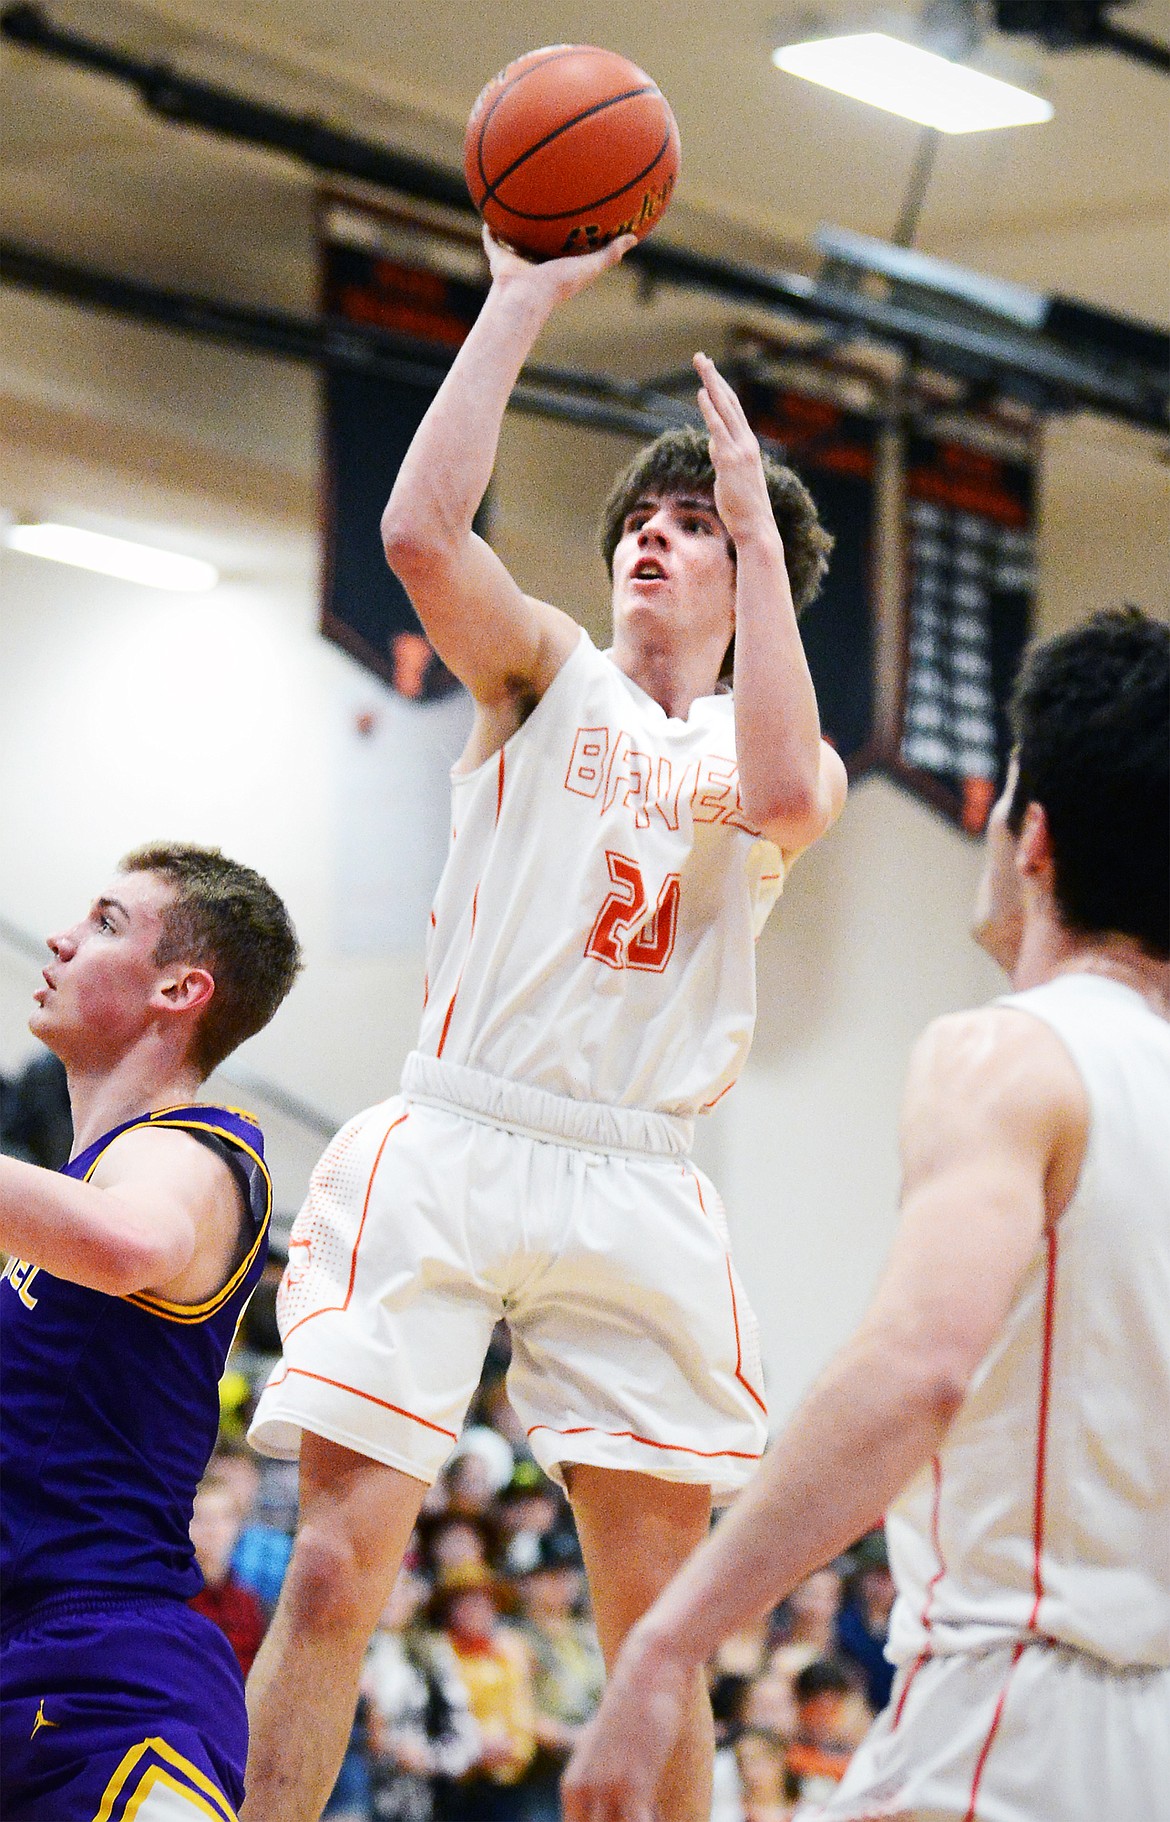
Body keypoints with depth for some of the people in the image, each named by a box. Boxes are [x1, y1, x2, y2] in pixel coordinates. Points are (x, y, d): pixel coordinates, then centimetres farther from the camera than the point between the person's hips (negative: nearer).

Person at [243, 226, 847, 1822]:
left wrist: (759, 517, -8)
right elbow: (420, 528, -8)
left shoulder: (784, 745, 14)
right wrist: (523, 298, -7)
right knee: (338, 1566, -11)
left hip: (636, 1183, 1)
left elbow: (781, 792, -13)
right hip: (450, 1145, -1)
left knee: (662, 1624, 2)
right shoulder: (549, 674, 12)